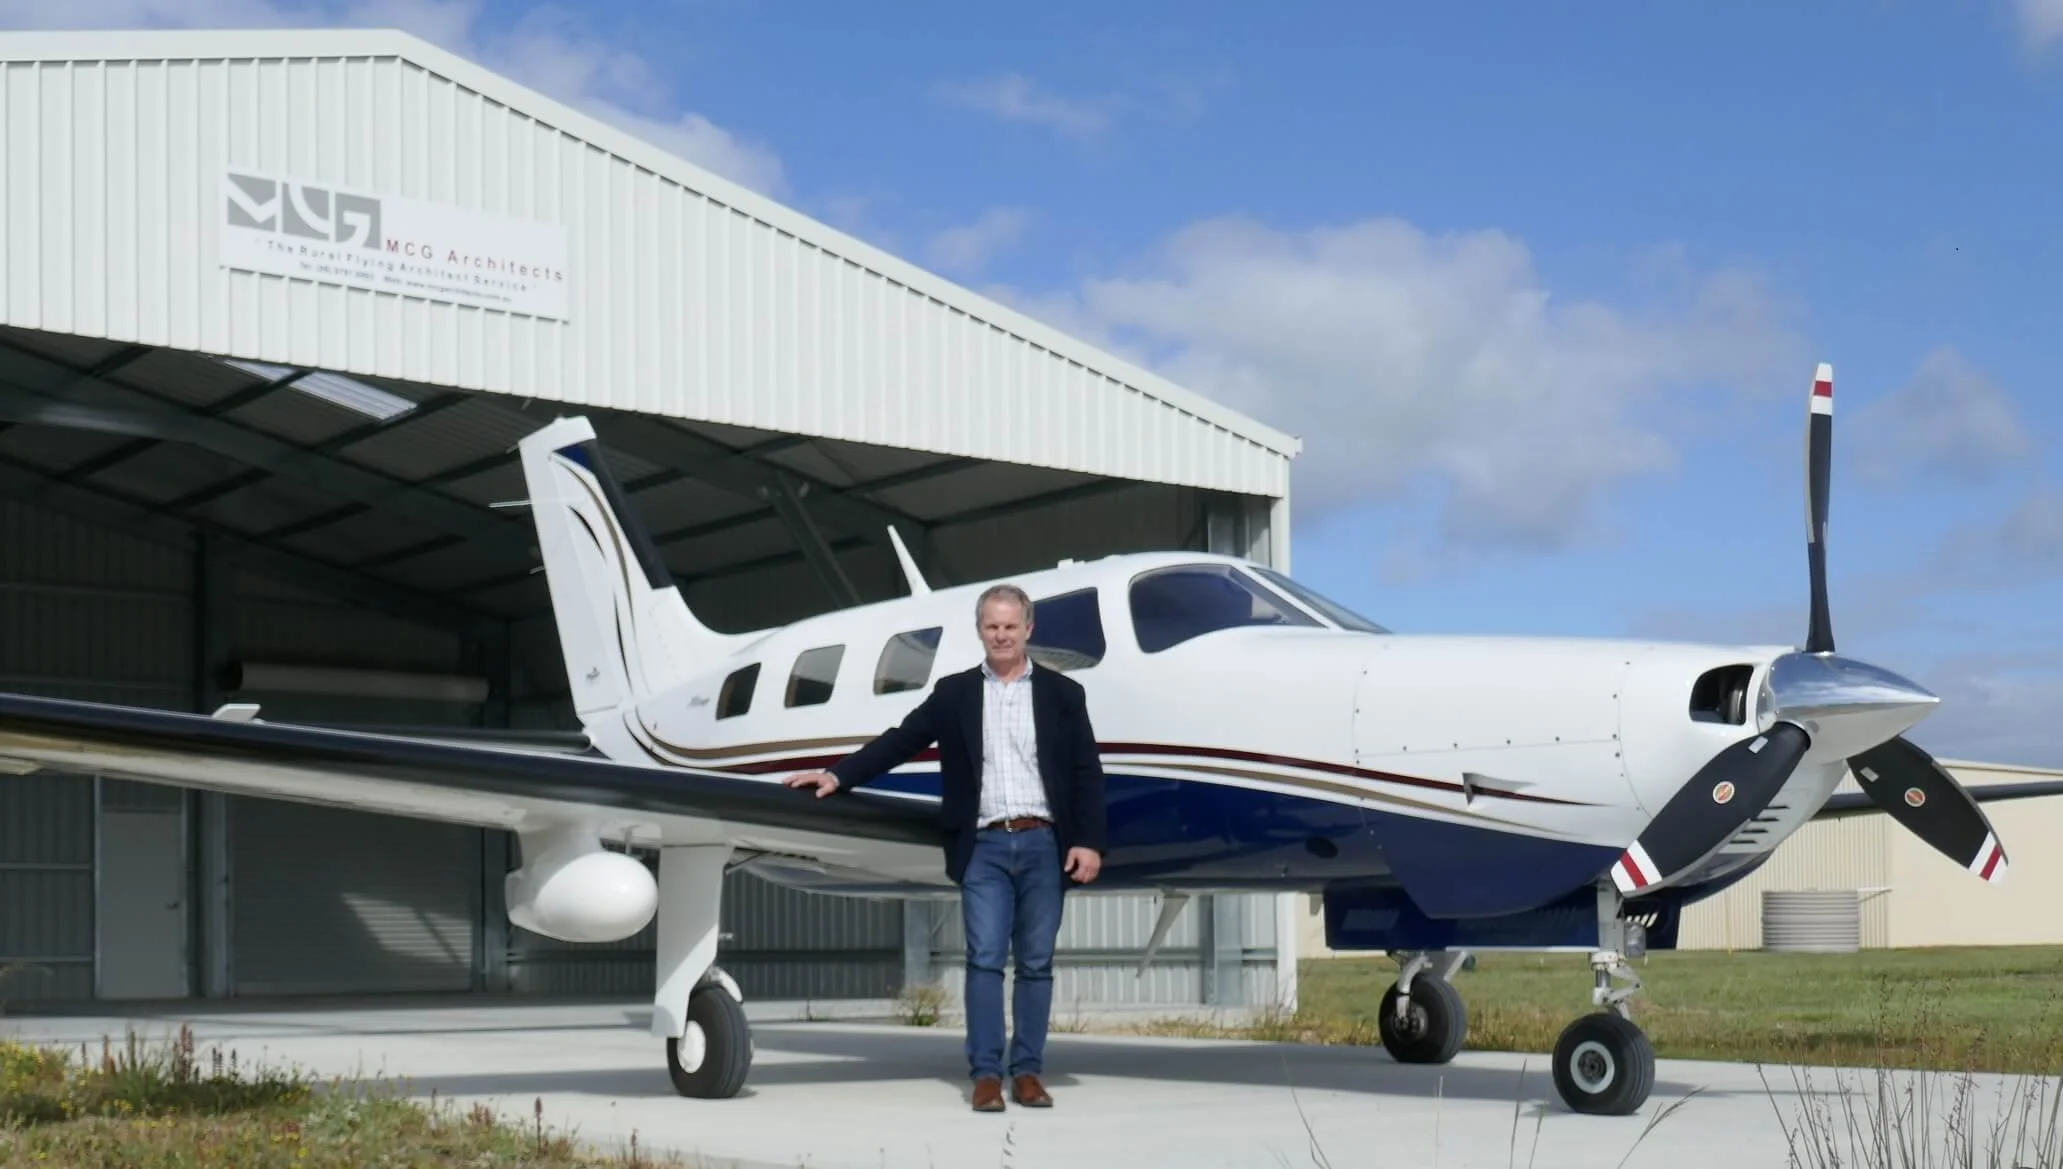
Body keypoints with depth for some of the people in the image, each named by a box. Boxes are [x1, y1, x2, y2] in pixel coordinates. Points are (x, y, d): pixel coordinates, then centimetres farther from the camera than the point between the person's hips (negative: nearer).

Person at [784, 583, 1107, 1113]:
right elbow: (900, 742, 7)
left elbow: (1087, 775, 5)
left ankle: (1028, 1072, 9)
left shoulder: (1062, 694, 7)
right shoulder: (954, 693, 10)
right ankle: (985, 1073, -3)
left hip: (1044, 845, 0)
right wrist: (839, 775, -4)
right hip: (984, 846, 0)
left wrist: (1089, 842, -4)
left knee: (1036, 964, 3)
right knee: (984, 959, -5)